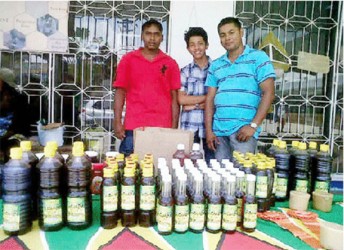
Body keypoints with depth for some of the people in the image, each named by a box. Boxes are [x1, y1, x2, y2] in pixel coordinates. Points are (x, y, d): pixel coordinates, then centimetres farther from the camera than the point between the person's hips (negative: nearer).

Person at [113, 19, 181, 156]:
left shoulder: (170, 64, 7)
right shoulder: (128, 60, 7)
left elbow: (174, 97, 6)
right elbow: (120, 91, 5)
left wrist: (174, 127, 0)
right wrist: (117, 122, -3)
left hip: (162, 128, 0)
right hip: (133, 127, 0)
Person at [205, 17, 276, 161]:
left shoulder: (258, 58, 3)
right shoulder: (215, 65, 14)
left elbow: (268, 93, -4)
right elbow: (210, 99, 12)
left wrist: (253, 125, -12)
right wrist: (209, 130, 3)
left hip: (243, 129, -4)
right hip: (218, 131, 4)